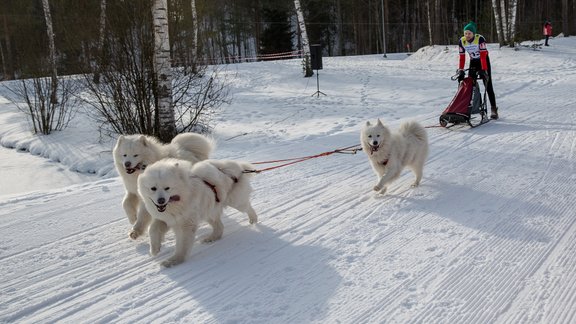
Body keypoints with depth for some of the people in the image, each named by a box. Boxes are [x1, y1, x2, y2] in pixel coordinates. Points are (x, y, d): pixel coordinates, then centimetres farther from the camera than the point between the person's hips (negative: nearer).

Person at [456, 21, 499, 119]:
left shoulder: (480, 39, -27)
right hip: (473, 62, 4)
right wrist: (460, 71, -17)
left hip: (484, 61, -4)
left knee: (488, 86, -6)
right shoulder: (462, 41, -14)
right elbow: (462, 57, -10)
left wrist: (484, 70, -37)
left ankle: (493, 109, -1)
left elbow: (483, 55, -31)